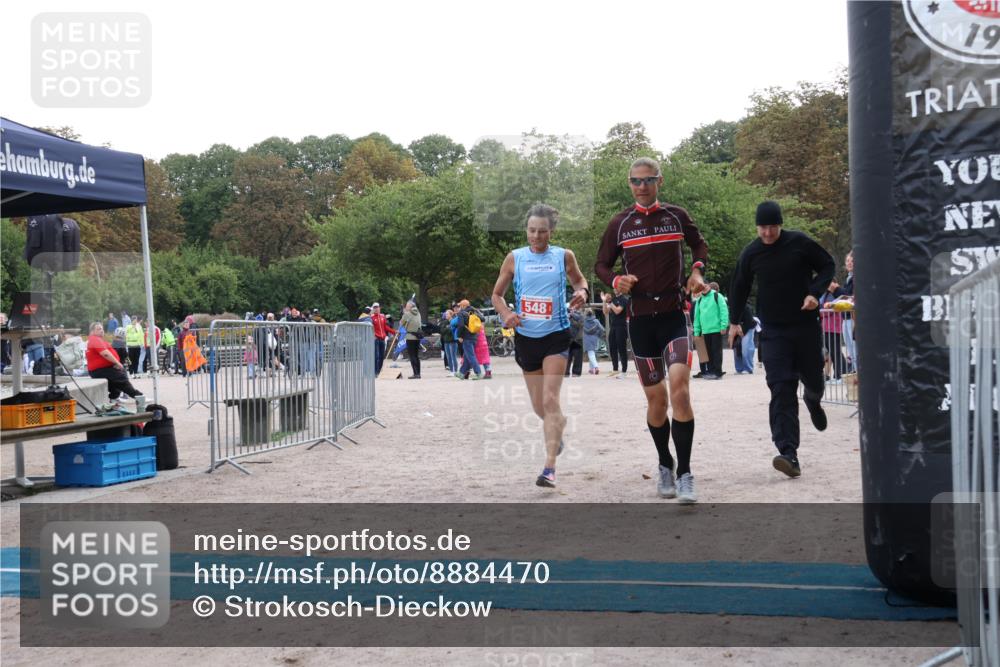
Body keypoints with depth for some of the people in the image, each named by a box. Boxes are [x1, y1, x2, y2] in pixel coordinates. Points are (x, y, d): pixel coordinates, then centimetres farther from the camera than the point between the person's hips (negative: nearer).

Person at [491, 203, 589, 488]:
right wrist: (506, 313, -11)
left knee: (550, 400, -15)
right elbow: (497, 294, 9)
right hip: (526, 336, 2)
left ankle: (550, 467, -15)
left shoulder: (564, 256, 1)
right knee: (538, 406, 12)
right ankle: (559, 423, 48)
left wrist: (582, 292, -3)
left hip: (556, 335, -2)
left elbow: (578, 279, 20)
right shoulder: (514, 258, 1)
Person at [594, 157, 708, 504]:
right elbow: (601, 264, 12)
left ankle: (684, 474, -11)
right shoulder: (620, 223, 4)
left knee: (680, 391, -18)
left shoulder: (677, 216, 4)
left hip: (674, 316, -1)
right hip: (640, 319, 1)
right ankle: (665, 466, 29)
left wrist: (697, 270, 1)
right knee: (656, 399, 7)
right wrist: (616, 280, -10)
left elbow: (699, 244, 21)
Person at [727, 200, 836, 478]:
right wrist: (734, 321, 15)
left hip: (806, 325, 0)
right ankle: (789, 454, -19)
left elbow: (827, 265, 3)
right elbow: (740, 287, 13)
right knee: (781, 390, -12)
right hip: (773, 331, 0)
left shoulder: (799, 243, -7)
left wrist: (815, 292, -13)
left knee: (813, 379, 14)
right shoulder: (750, 254, -1)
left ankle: (812, 400, 55)